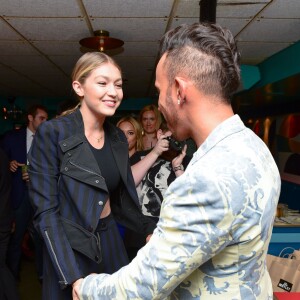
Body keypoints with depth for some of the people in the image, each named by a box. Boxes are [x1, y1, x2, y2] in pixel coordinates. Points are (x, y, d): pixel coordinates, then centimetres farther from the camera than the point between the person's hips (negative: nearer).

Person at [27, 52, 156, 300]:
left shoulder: (118, 138, 2)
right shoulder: (52, 134, -15)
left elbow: (120, 201, 10)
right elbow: (45, 212, -17)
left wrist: (149, 227, -3)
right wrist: (73, 277, -22)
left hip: (111, 242, 5)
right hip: (70, 249, -5)